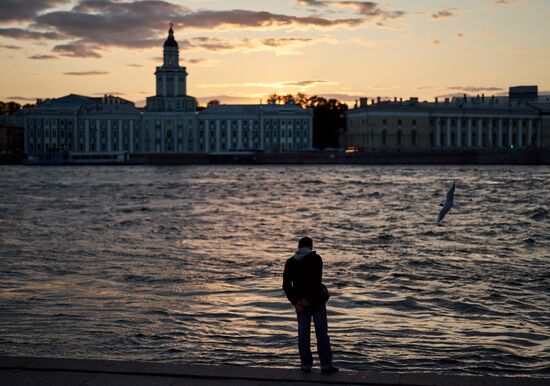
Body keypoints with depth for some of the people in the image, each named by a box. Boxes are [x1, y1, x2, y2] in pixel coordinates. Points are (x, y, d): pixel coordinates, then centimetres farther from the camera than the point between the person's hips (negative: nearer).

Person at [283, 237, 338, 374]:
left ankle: (306, 365, 7)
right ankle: (326, 365, 0)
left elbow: (286, 284, -3)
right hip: (316, 300, -3)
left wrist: (295, 302, -7)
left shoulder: (290, 262, 5)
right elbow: (316, 280, -18)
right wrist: (309, 299, -17)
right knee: (322, 332, 1)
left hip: (300, 302, 3)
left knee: (303, 333, 7)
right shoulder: (315, 258, -7)